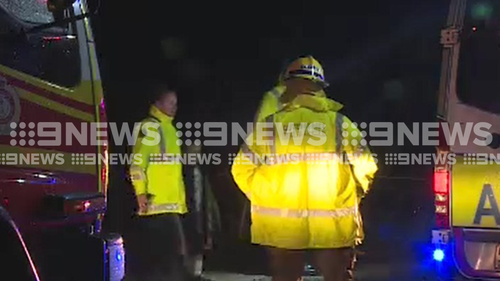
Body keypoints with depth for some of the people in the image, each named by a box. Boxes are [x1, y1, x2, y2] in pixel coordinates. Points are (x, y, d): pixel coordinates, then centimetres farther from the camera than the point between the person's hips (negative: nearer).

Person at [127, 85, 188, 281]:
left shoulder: (169, 128, 21)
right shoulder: (150, 127, -7)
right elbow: (137, 162, -14)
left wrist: (181, 198, 22)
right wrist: (140, 192, -21)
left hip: (171, 203, 9)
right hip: (155, 202, -9)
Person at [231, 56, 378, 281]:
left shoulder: (270, 125, -5)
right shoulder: (340, 123, -4)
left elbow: (242, 169, -3)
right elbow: (365, 168, -2)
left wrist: (259, 196, 15)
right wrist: (353, 196, 17)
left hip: (280, 226, 0)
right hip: (334, 226, 0)